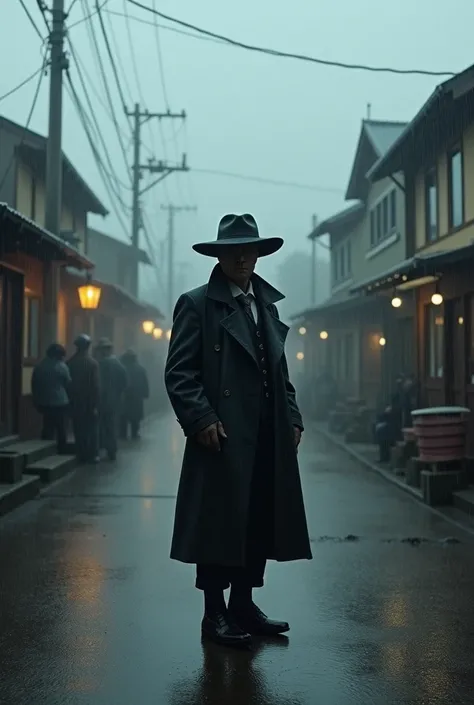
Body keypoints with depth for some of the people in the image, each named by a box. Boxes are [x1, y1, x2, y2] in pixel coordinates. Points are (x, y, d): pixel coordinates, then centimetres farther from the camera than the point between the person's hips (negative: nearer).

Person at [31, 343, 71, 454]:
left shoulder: (39, 366, 7)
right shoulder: (61, 366, -9)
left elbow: (34, 385, 10)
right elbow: (68, 384, -3)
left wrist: (37, 401, 16)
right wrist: (69, 398, 13)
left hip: (44, 402, 5)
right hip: (60, 402, -5)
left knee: (47, 427, 11)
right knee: (61, 429, 2)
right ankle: (62, 451, 5)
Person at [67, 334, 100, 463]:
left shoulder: (70, 363, -1)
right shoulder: (93, 363, -10)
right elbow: (95, 385, -13)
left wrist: (69, 401, 6)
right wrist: (95, 405, -10)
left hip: (75, 402, 3)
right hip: (89, 402, -2)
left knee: (79, 429, 8)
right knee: (92, 429, 7)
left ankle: (82, 455, 9)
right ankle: (92, 455, 7)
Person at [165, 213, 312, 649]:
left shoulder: (268, 305, 19)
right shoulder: (196, 304, -1)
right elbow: (179, 372, -7)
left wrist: (292, 417, 10)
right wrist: (202, 419, -17)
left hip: (269, 440, 6)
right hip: (223, 438, -6)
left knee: (261, 524, 11)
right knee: (221, 525, 1)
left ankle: (244, 604, 25)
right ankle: (215, 614, 13)